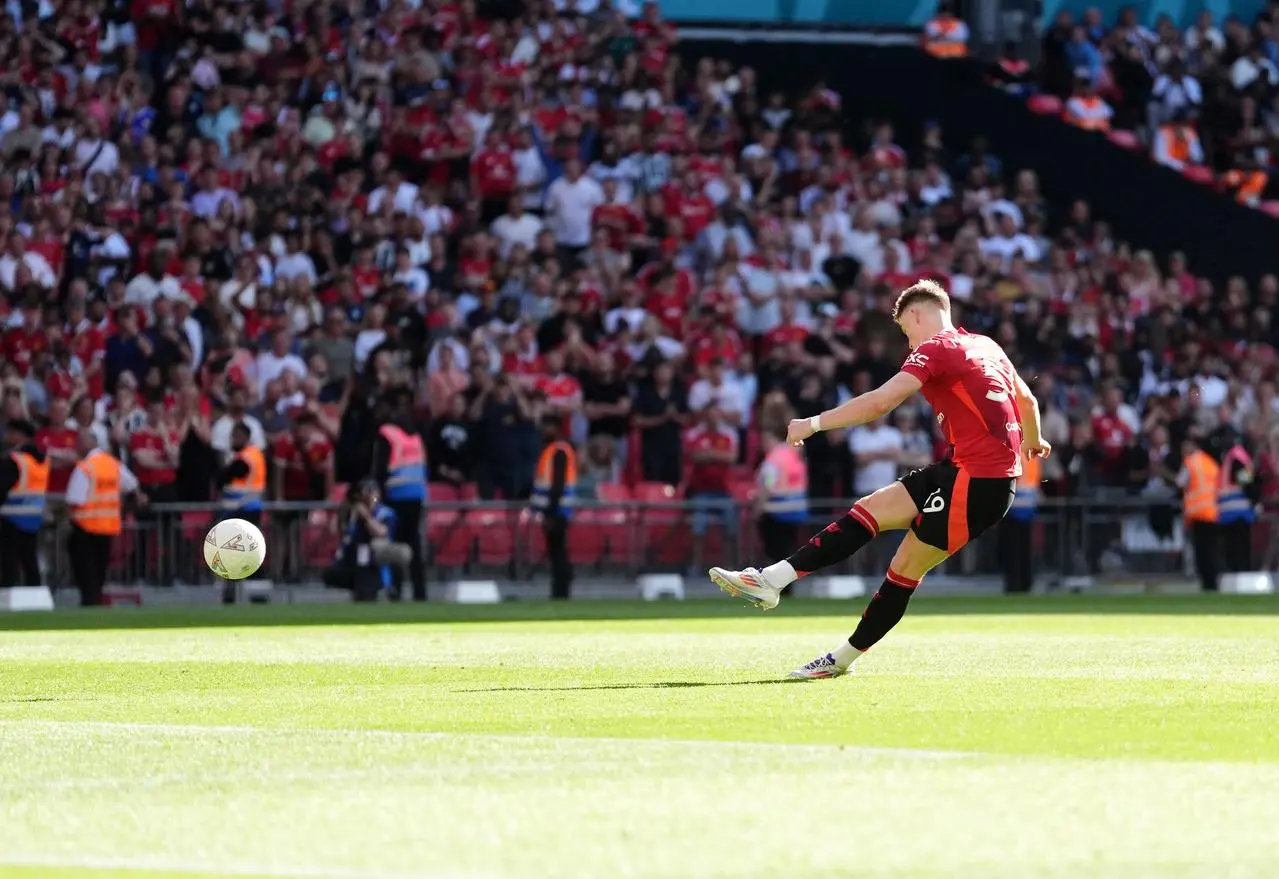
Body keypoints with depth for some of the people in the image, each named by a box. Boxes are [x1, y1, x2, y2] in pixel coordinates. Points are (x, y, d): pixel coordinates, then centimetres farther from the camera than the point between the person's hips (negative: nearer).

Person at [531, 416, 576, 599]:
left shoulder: (559, 451, -13)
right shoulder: (551, 450, 17)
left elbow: (558, 485, -19)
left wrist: (550, 514, -21)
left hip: (556, 513, -10)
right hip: (554, 512, 10)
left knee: (558, 555, -10)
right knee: (557, 555, 10)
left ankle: (560, 594, -11)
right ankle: (559, 593, 12)